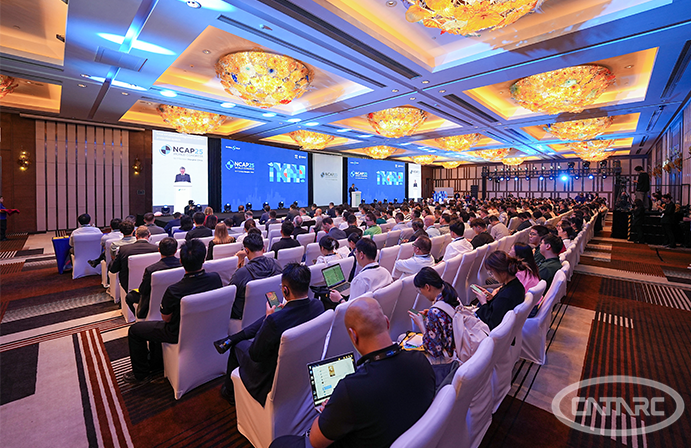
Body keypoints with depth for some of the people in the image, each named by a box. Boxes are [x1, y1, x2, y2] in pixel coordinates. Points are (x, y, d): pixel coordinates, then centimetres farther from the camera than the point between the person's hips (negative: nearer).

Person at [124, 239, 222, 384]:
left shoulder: (174, 291, -33)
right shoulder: (215, 278, -21)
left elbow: (166, 318, -12)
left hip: (180, 334, -6)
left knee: (134, 330, 18)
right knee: (155, 324, 31)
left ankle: (140, 374, 33)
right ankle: (156, 363, 46)